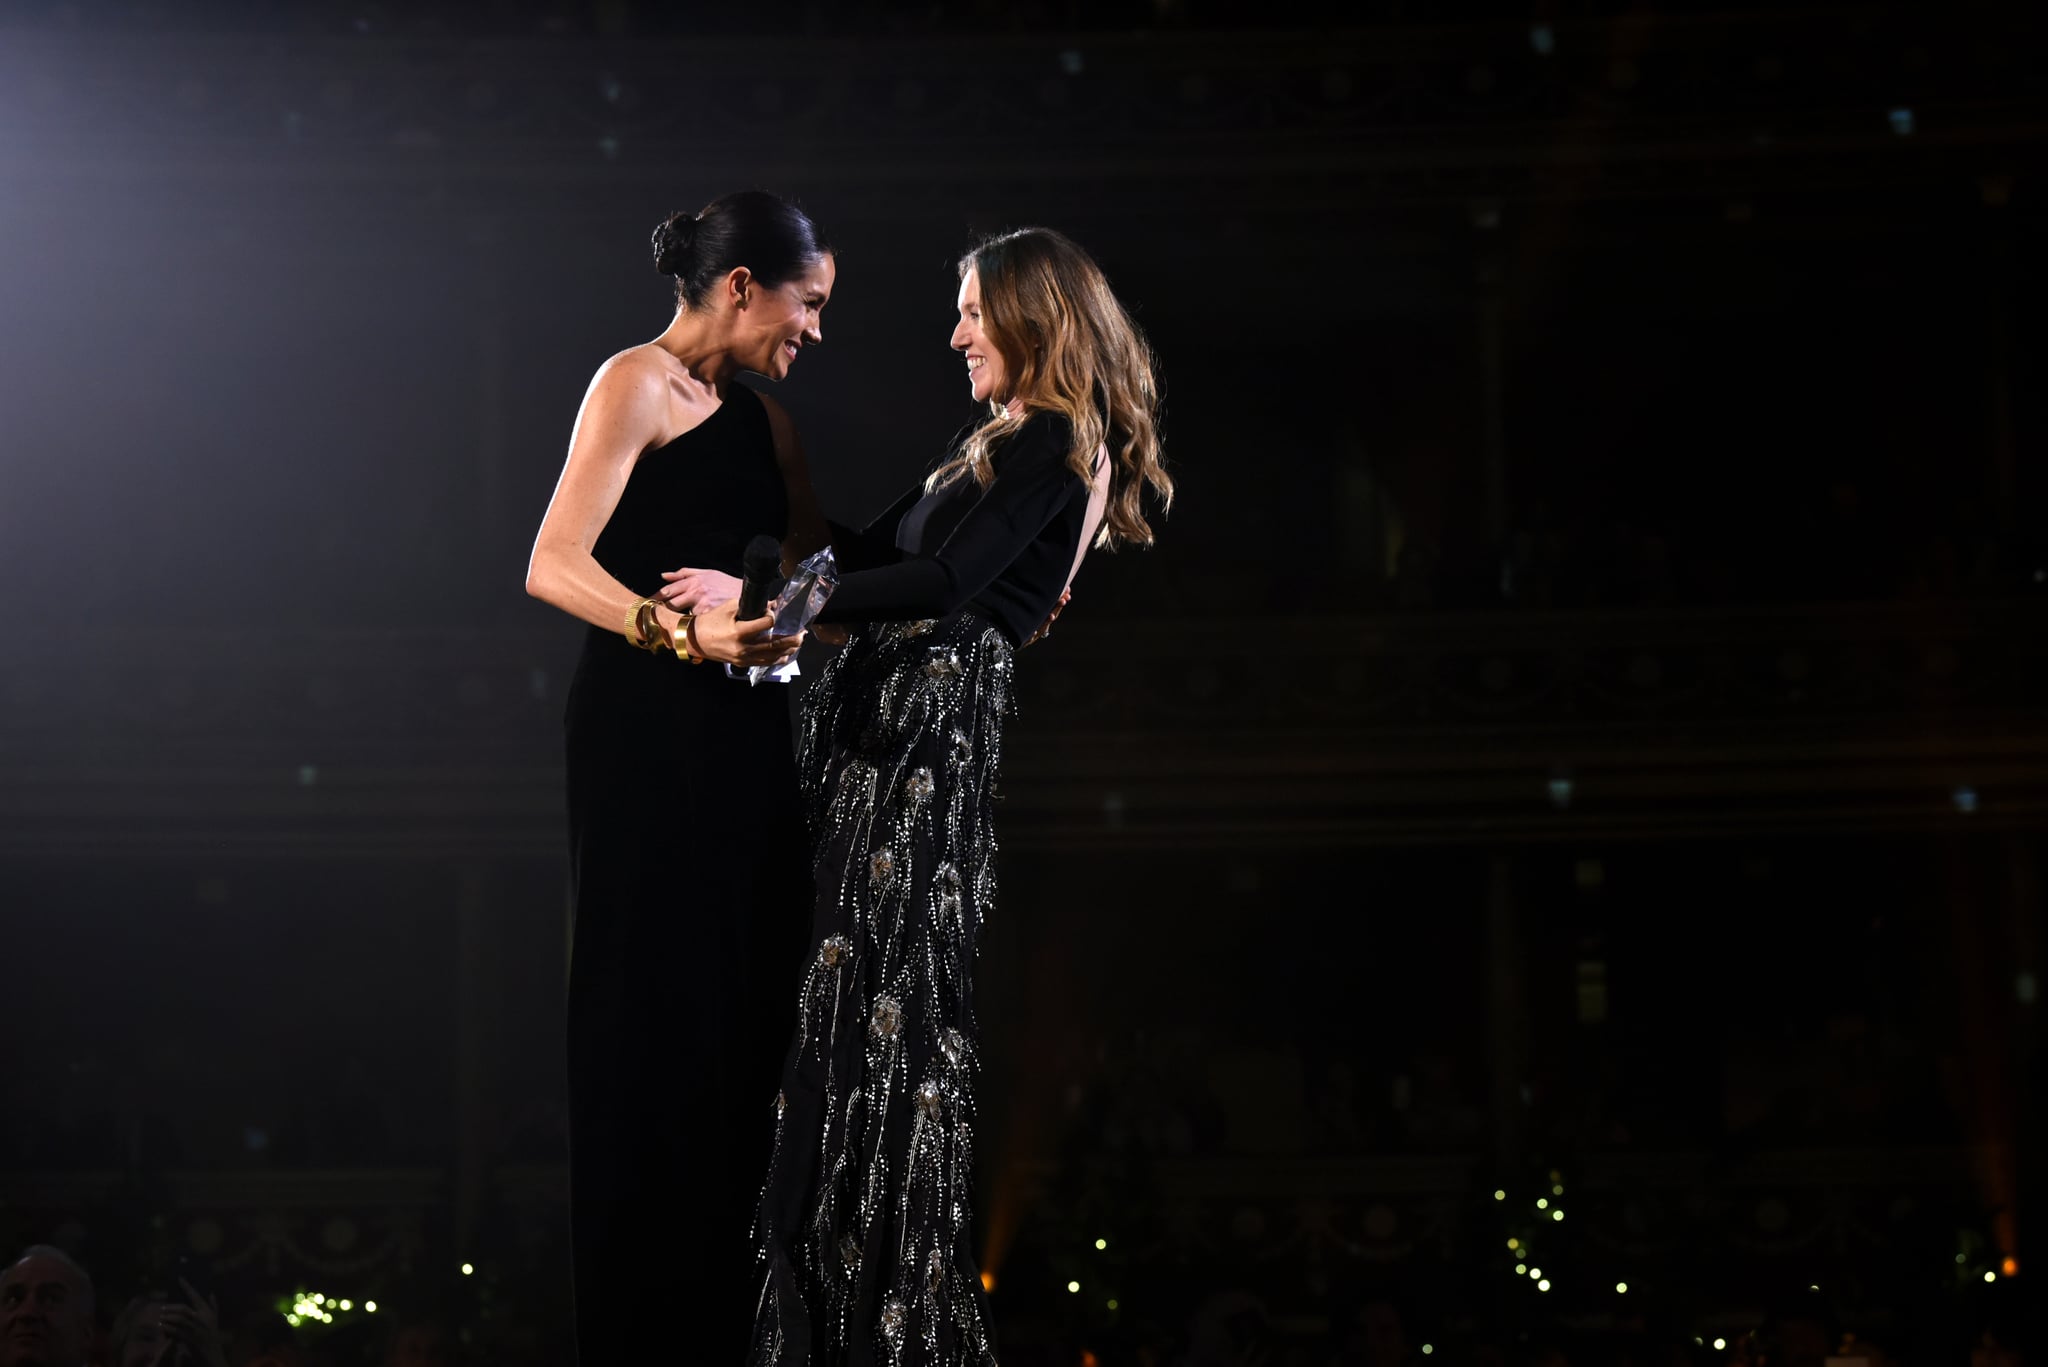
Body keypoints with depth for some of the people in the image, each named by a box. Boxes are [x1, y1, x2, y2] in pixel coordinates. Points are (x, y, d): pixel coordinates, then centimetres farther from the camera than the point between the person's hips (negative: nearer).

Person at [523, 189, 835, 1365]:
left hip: (741, 734, 8)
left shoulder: (760, 417, 19)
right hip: (649, 730, -8)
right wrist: (686, 632, -29)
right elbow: (555, 567, -15)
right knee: (652, 1013, -6)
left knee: (745, 1011, 7)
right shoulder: (639, 384, -5)